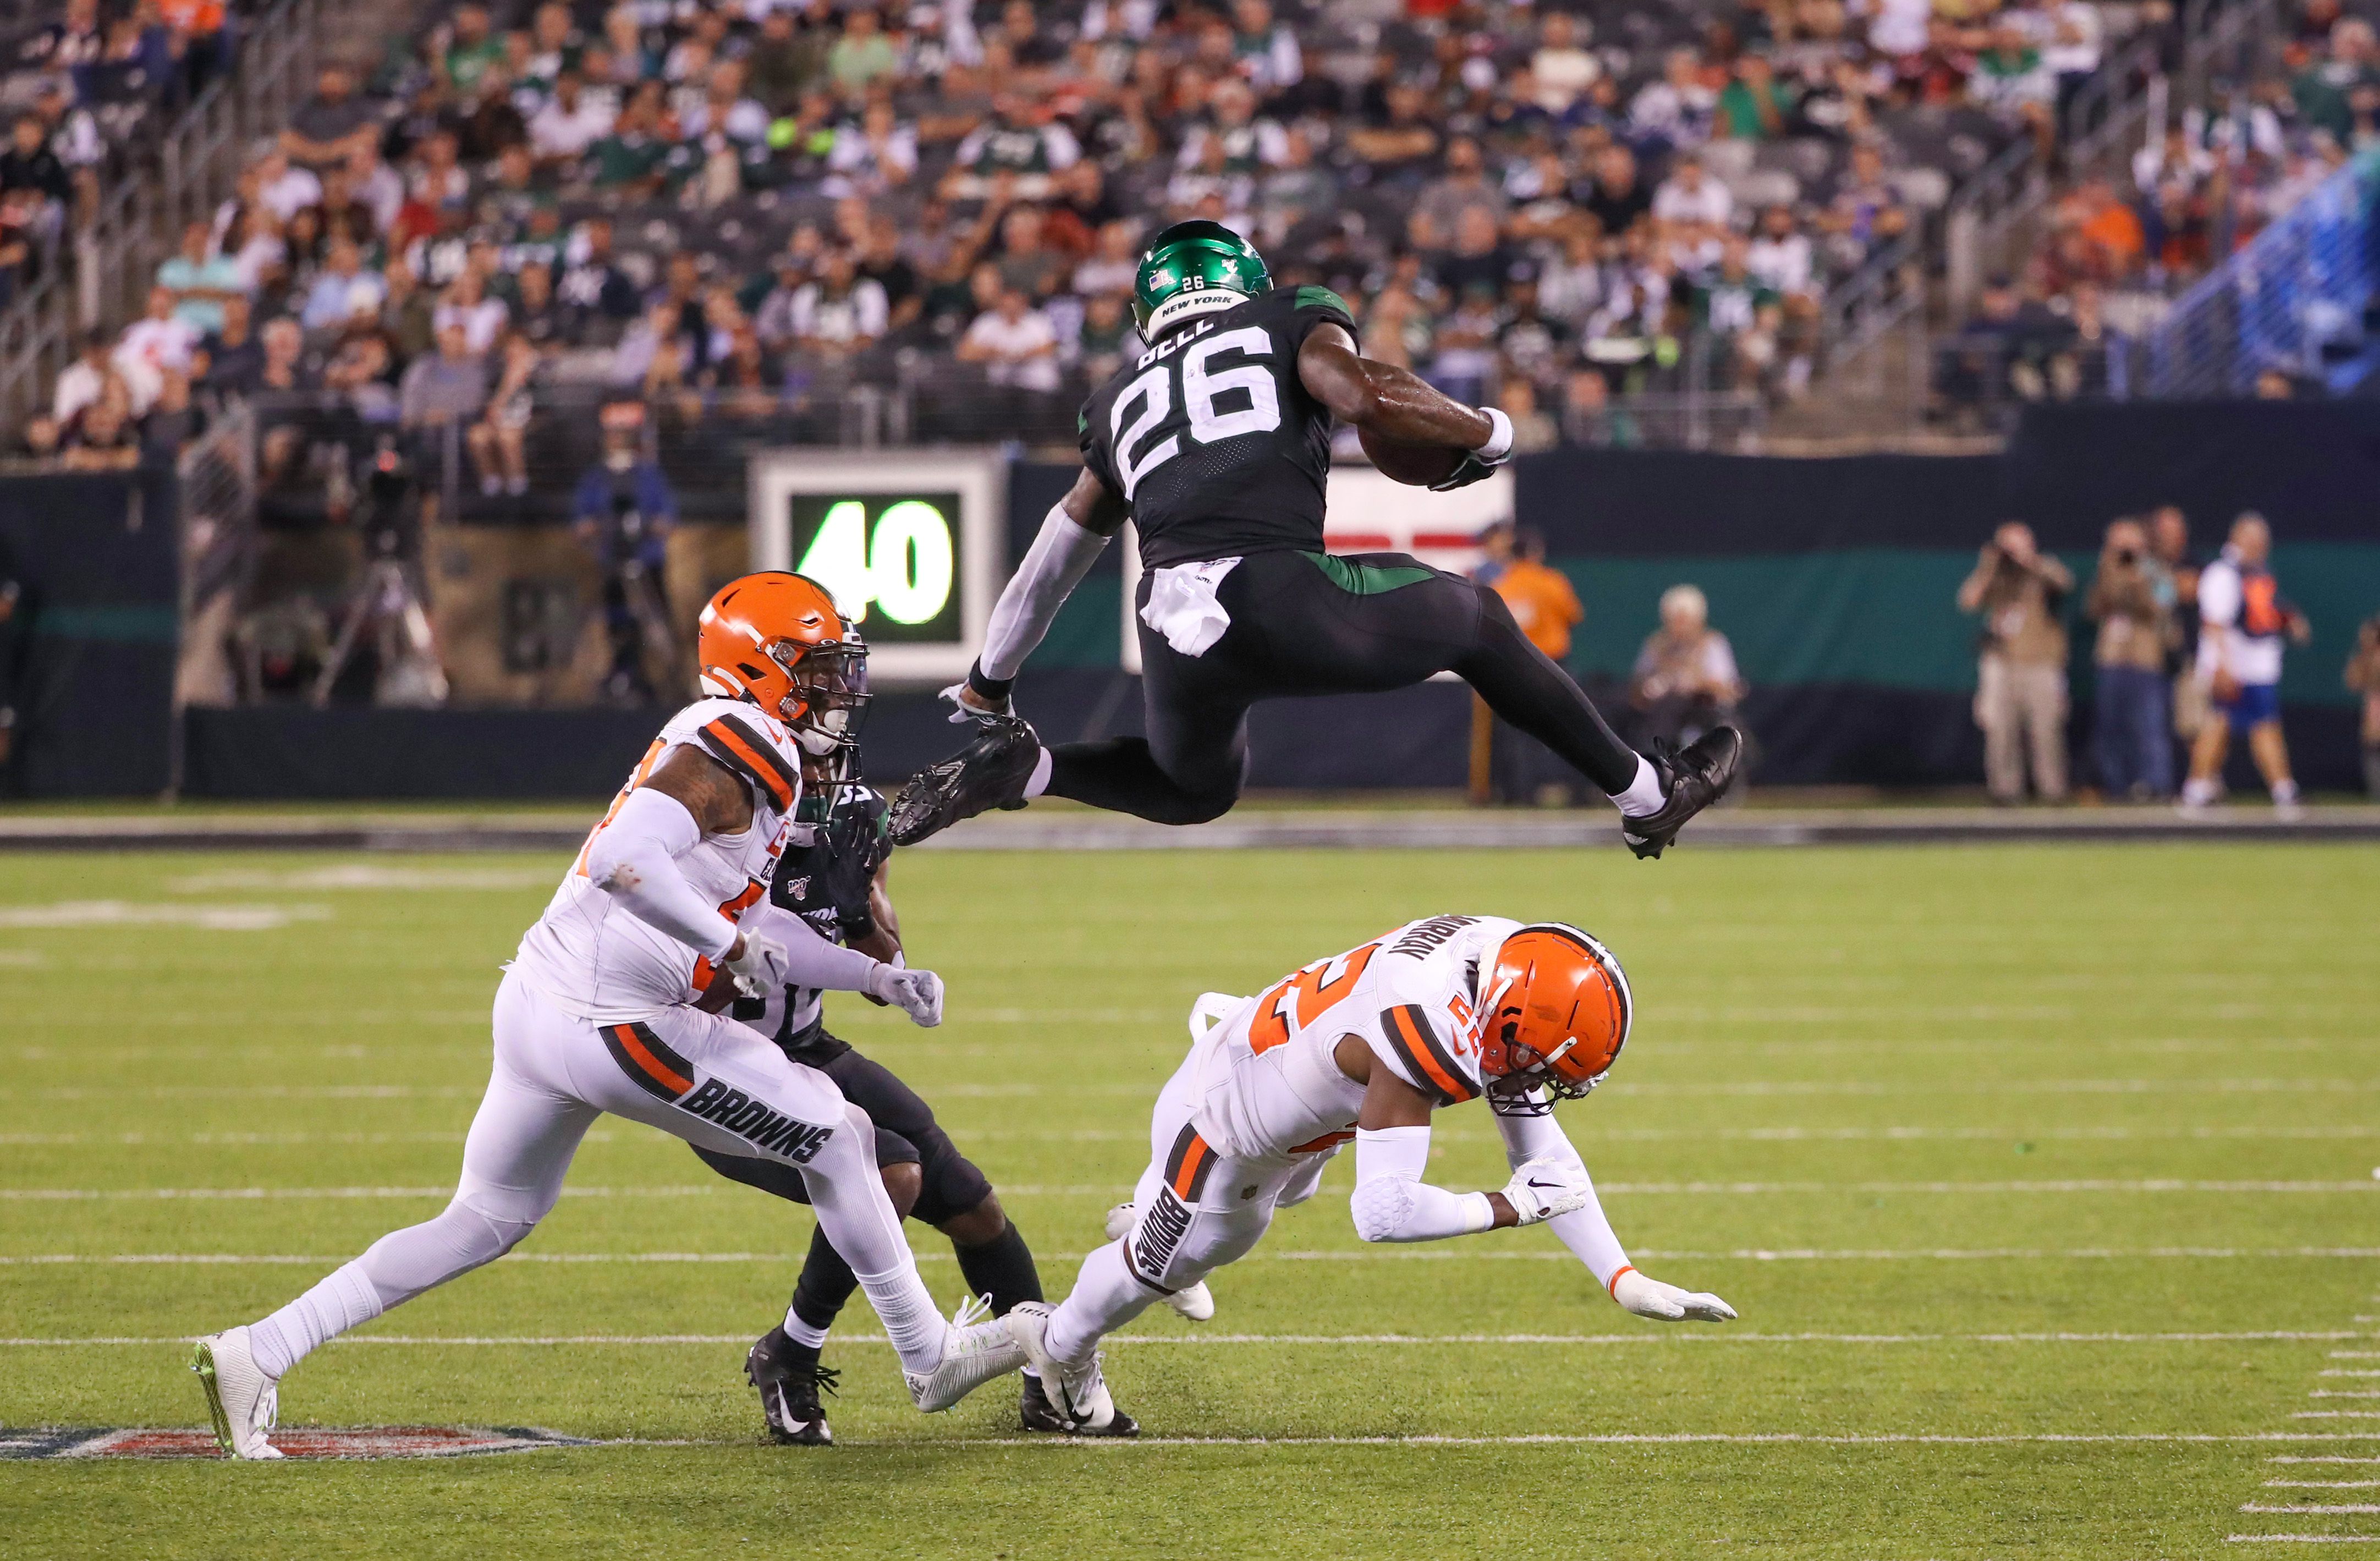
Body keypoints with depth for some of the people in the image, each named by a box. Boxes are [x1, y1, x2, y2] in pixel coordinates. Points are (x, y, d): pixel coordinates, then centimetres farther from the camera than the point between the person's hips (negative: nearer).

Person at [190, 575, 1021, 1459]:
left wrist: (876, 978, 20)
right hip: (610, 1028, -10)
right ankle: (930, 1358, 14)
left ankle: (256, 1354, 15)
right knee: (832, 1138, 2)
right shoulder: (734, 747, -14)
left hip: (536, 1008, 10)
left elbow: (744, 937, 23)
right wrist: (732, 945, -21)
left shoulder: (743, 754, 17)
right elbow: (624, 862, -28)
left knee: (486, 1222, 18)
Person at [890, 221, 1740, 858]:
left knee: (1194, 784, 35)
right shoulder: (1290, 317, 18)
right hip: (1279, 593, -4)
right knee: (1477, 618, 24)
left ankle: (1015, 766, 12)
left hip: (1172, 631, 4)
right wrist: (1487, 435, 12)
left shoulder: (1122, 401, 29)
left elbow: (1049, 564, 35)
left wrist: (986, 691, 46)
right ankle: (1646, 792, 30)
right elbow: (1363, 395, -4)